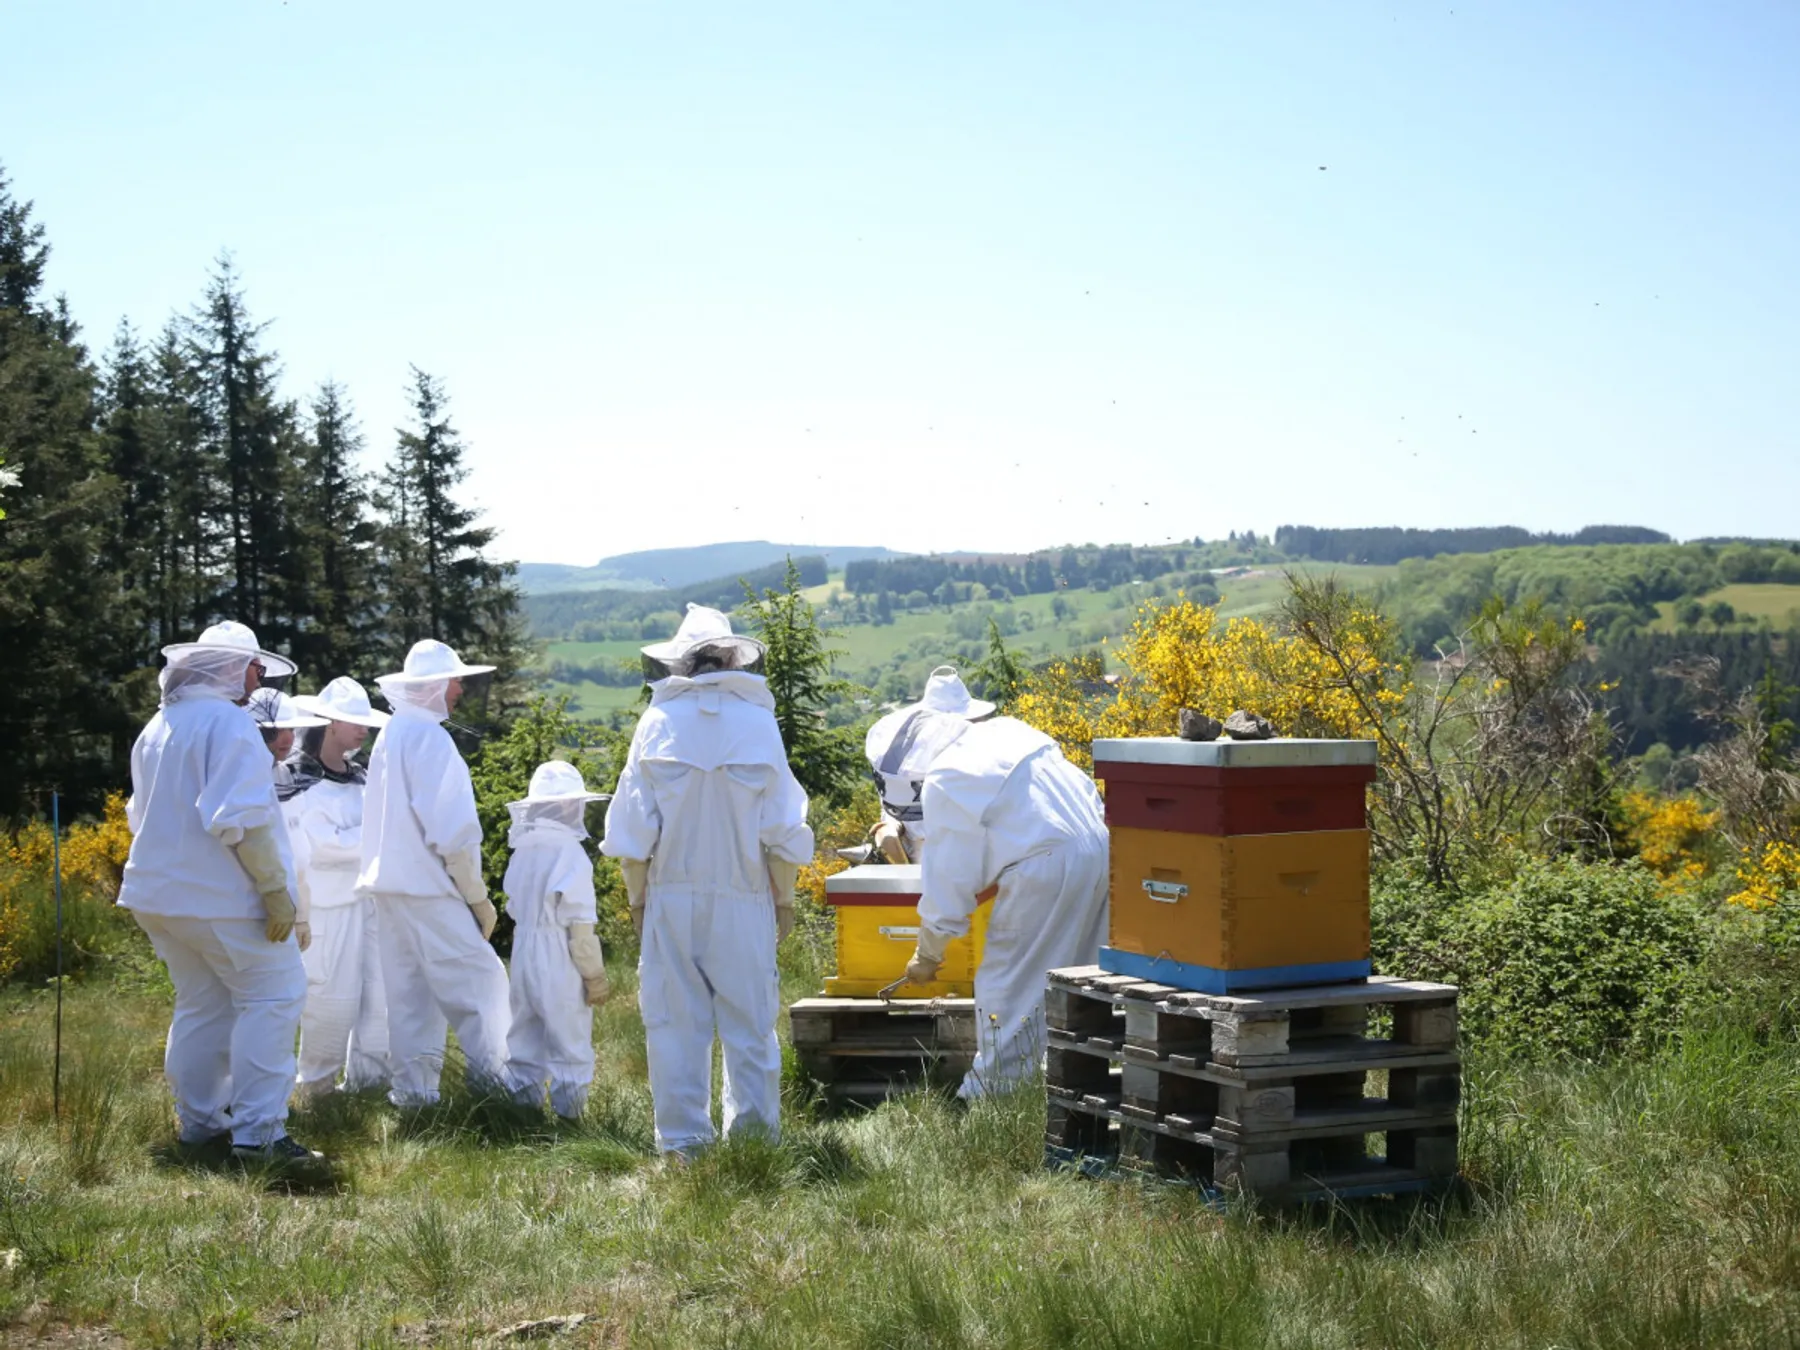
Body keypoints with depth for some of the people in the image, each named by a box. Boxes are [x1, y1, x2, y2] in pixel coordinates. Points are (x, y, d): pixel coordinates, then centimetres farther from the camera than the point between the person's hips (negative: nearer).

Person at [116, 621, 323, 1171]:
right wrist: (275, 888, -19)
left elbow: (142, 815, 24)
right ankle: (258, 1132, -7)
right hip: (220, 897, -9)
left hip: (157, 891, 9)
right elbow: (243, 818, -23)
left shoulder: (158, 727, 14)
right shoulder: (228, 723, -15)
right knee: (272, 995, -2)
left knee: (200, 1004, 17)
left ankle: (198, 1125, 21)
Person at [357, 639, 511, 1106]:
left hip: (389, 883, 9)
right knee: (478, 979, -1)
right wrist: (477, 894, -9)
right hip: (427, 886, -9)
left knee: (410, 989, 12)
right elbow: (451, 828, -17)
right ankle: (489, 1072, 3)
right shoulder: (429, 737, -14)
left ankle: (412, 1085, 13)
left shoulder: (391, 734, 13)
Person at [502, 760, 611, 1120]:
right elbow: (580, 923, -14)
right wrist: (595, 975, -7)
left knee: (527, 1034, 15)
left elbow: (514, 908, 8)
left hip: (525, 955, 6)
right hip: (560, 962, -6)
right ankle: (568, 1104, 4)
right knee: (569, 1038, 3)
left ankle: (523, 1098, 20)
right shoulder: (570, 854, -15)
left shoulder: (522, 851, 5)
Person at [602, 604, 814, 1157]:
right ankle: (754, 1131, 9)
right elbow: (782, 826, -1)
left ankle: (683, 1138, 8)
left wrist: (636, 894, 9)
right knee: (748, 1019, 7)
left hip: (672, 890, 0)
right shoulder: (758, 723, -4)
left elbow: (633, 821, -1)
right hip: (743, 897, 0)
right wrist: (785, 897, 10)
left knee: (675, 1020, 6)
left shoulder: (658, 722, -3)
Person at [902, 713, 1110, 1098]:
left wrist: (927, 955, 12)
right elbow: (1084, 790, 24)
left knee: (1007, 982, 3)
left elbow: (947, 878, 0)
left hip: (1045, 863, -8)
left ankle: (995, 1088, 6)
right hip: (1099, 848, 8)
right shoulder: (1004, 731, 20)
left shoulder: (944, 782, -1)